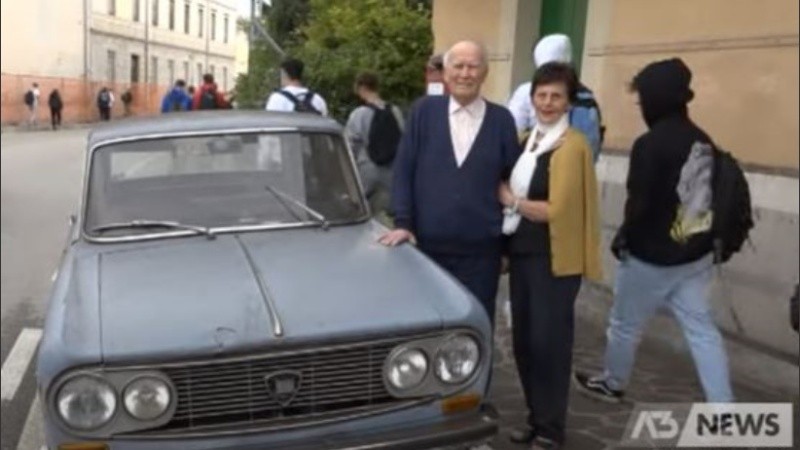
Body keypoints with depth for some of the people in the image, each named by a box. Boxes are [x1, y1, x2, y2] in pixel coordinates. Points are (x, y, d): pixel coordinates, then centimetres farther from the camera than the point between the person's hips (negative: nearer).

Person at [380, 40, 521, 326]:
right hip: (427, 244, 0)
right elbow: (403, 170, 1)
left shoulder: (502, 119, 3)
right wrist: (402, 222, -6)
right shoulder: (424, 111, 2)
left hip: (481, 249, 0)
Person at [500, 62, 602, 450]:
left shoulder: (572, 146, -14)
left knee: (548, 341, 1)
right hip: (521, 252, 7)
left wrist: (511, 201, -9)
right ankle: (536, 417, 28)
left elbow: (556, 210, -19)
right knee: (523, 339, 12)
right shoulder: (526, 140, 11)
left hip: (555, 258, -7)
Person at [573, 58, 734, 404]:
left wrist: (624, 238, -2)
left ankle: (612, 384, 35)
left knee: (625, 324, 14)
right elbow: (708, 196, 9)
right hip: (696, 254, 7)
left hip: (652, 256, -6)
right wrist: (701, 239, 17)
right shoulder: (704, 142, 3)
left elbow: (639, 203, -19)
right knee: (702, 329, 10)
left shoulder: (650, 144, -20)